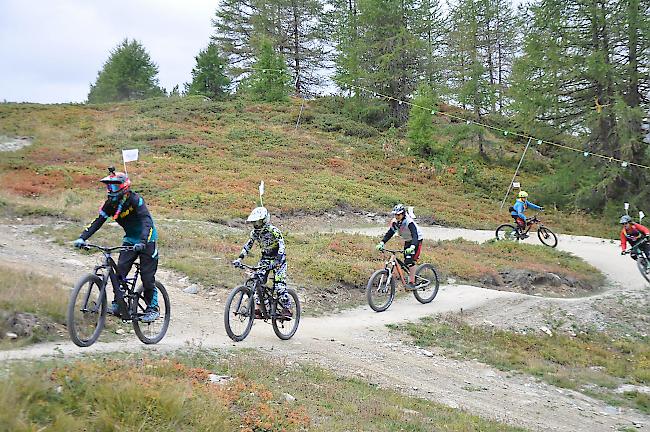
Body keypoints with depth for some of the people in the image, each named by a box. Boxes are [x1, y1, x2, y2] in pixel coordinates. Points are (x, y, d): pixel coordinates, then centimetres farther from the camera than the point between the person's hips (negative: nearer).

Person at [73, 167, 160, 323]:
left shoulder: (135, 200, -24)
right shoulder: (111, 203, -5)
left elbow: (147, 221, -34)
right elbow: (98, 221, -7)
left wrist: (142, 242, -48)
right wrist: (82, 238, -21)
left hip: (146, 240, -6)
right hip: (130, 239, 6)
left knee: (147, 277, -6)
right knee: (119, 271, -9)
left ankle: (153, 308, 8)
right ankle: (118, 304, 3)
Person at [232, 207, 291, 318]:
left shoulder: (274, 231, -23)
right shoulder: (254, 233, -4)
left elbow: (281, 246, -31)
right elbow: (248, 246, 4)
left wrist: (277, 261, -43)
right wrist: (239, 259, -9)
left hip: (278, 260, -6)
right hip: (265, 258, 6)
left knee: (279, 286, -16)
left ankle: (287, 309, -4)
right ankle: (257, 309, -3)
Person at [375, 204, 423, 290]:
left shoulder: (409, 222, -31)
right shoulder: (395, 222, -11)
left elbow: (415, 236, -40)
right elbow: (389, 233, -11)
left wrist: (412, 247, -56)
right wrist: (382, 243, -26)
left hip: (416, 241, -7)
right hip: (407, 241, 7)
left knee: (410, 261, -19)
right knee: (406, 262, 3)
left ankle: (412, 283, -15)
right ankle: (412, 278, 18)